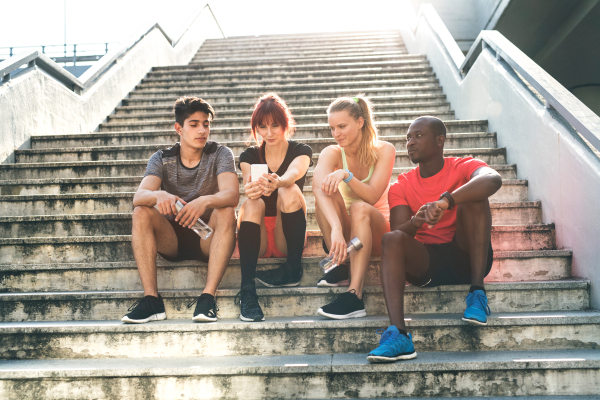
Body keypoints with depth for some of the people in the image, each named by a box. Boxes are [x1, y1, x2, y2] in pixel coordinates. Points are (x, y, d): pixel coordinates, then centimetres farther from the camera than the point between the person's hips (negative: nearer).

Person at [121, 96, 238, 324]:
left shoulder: (220, 154, -3)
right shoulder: (162, 159, 1)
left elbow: (232, 195, -22)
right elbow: (138, 196, -17)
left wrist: (205, 201, -45)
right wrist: (159, 196, -41)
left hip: (208, 239, -2)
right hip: (172, 240, 2)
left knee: (226, 212, -30)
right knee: (141, 213, -24)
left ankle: (208, 297, -35)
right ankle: (151, 299, -28)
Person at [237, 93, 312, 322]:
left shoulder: (301, 151, 3)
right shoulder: (249, 156, 7)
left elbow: (293, 173, -23)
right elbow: (249, 181, -17)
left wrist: (277, 183, -47)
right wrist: (252, 188, -43)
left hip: (287, 239, -1)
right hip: (257, 240, 1)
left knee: (290, 192, -27)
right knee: (253, 204, -31)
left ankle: (293, 269, -22)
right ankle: (247, 289, -42)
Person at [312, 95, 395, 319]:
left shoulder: (384, 151, -10)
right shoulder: (332, 154, -10)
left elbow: (372, 196, -22)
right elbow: (319, 189, -32)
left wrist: (346, 175, -39)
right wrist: (336, 229, -49)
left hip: (376, 232, -1)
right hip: (345, 231, 1)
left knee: (359, 208, -35)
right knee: (325, 193, -26)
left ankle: (354, 296, -46)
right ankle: (339, 268, -23)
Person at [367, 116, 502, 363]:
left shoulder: (463, 167, 1)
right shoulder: (402, 186, 10)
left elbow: (493, 179, -25)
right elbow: (399, 231, -5)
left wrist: (445, 201, -39)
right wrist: (415, 222, -30)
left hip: (467, 257, -2)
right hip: (426, 263, 2)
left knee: (472, 197, -22)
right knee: (391, 240, -27)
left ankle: (478, 293, -25)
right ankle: (397, 334, -43)